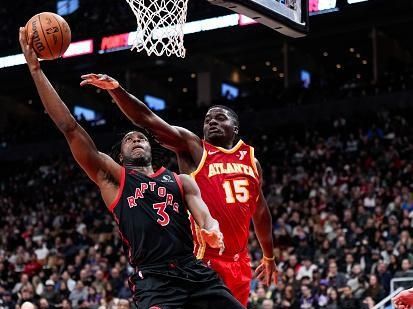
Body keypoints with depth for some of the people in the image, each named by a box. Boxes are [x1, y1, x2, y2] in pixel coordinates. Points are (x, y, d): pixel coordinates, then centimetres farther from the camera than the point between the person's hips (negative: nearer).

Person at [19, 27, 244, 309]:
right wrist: (35, 69, 5)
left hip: (195, 271, 4)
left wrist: (212, 233, -19)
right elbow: (69, 127, 8)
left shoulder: (182, 182, 22)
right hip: (153, 277, -4)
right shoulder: (113, 177, 14)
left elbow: (204, 217, 8)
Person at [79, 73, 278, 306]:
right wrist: (116, 89, -26)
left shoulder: (251, 159, 15)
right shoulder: (193, 147, 0)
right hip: (205, 258, -5)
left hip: (239, 260, 6)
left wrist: (269, 256, 33)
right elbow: (148, 120, -12)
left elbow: (260, 211, 27)